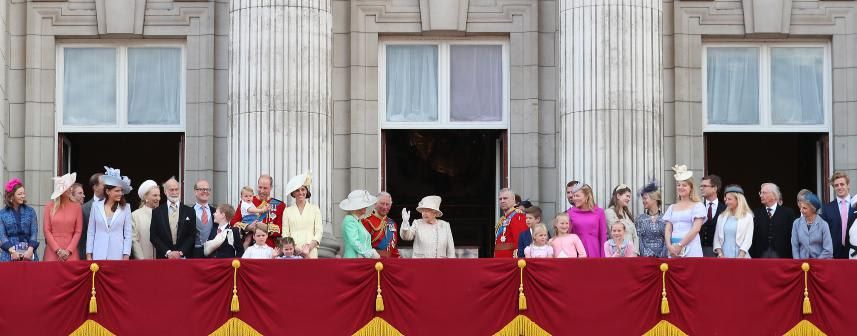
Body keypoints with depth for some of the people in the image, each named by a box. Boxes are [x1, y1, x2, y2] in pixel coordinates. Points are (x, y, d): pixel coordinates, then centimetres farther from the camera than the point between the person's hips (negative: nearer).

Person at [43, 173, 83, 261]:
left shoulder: (76, 207, 4)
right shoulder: (50, 206, 3)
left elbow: (78, 232, 2)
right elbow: (47, 230, 0)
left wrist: (69, 250, -8)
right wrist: (58, 250, -7)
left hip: (70, 253, 0)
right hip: (53, 251, 0)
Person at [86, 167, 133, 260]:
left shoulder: (125, 207, 4)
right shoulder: (96, 206, 6)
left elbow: (128, 234, 4)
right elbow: (90, 232, 8)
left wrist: (126, 256, -3)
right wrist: (89, 255, 3)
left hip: (117, 255, 0)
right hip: (99, 255, 0)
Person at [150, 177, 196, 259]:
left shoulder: (189, 211, 7)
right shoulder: (157, 212, 6)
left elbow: (192, 235, 3)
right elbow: (153, 236, 2)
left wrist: (181, 252, -9)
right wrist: (167, 252, -9)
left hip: (184, 257, 0)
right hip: (163, 257, 0)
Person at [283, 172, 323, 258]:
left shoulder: (315, 209, 12)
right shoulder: (288, 211, 13)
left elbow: (319, 231, 6)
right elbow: (285, 234, 7)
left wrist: (310, 246, -10)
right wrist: (294, 248, -10)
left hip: (311, 253, 0)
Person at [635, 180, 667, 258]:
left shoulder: (664, 218, 6)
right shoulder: (640, 219, 8)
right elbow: (638, 239, 2)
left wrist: (662, 255, -10)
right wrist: (646, 254, -11)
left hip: (661, 257, 0)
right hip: (645, 257, 0)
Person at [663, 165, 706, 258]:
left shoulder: (697, 206, 4)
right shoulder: (672, 208, 17)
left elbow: (696, 229, -6)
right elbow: (668, 230, 11)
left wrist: (680, 245, -13)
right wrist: (669, 246, -8)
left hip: (691, 248, -4)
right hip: (673, 250, 4)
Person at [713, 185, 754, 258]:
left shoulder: (747, 217, 2)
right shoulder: (722, 217, 13)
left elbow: (748, 240, -5)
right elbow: (717, 239, 11)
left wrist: (739, 257, -16)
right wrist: (720, 254, -5)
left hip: (740, 256, -3)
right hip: (724, 257, 3)